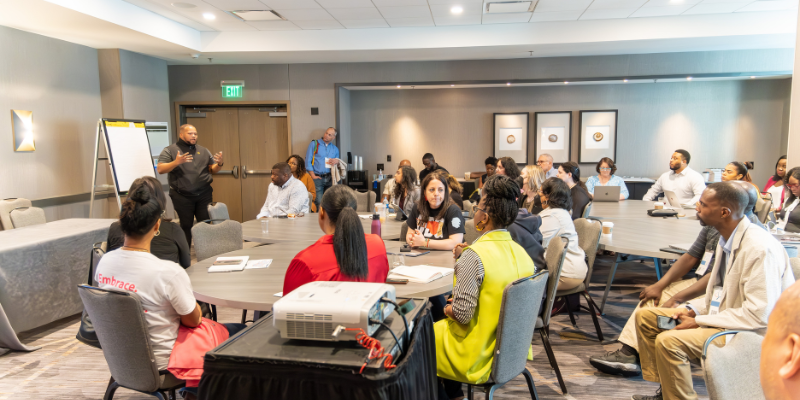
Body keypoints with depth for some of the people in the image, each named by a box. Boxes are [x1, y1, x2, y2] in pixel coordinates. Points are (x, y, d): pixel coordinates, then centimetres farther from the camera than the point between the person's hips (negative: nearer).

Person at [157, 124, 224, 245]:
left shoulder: (203, 151, 14)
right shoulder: (170, 150, 2)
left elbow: (213, 170, 16)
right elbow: (160, 169, -8)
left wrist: (219, 164, -7)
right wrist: (176, 162, -24)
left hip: (203, 194, 3)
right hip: (182, 196, -3)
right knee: (186, 226, 4)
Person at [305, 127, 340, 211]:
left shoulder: (335, 149, 19)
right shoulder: (314, 144, 8)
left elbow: (338, 163, 23)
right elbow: (308, 161, 2)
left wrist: (337, 162, -2)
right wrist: (313, 176, -8)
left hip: (329, 178, 3)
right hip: (317, 178, -3)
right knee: (319, 202, -14)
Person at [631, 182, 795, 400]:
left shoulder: (760, 248, -25)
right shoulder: (727, 239, 3)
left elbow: (759, 315, -27)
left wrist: (698, 321, -21)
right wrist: (692, 309, -2)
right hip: (724, 313, 10)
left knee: (668, 341, -29)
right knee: (645, 316, 5)